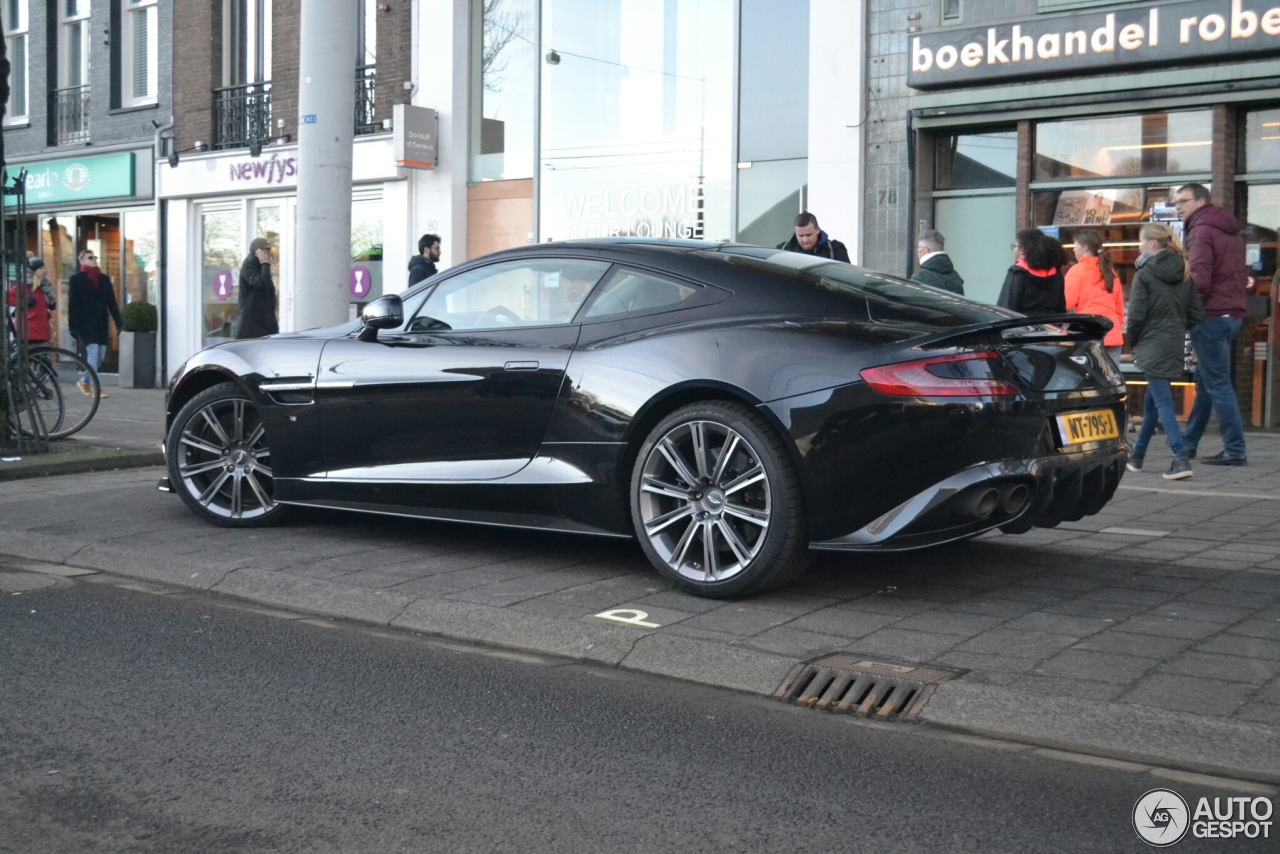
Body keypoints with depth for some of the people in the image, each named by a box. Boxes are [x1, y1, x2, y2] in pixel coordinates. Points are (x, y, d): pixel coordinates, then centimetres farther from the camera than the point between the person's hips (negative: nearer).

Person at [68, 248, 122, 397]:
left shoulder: (104, 279, 12)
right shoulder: (76, 279, 1)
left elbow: (112, 302, 13)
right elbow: (72, 305, -3)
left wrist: (118, 322, 6)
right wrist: (73, 326, -10)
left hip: (101, 323, 5)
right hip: (86, 324, -5)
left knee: (100, 356, 7)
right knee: (93, 353, -13)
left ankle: (85, 381, 27)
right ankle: (96, 387, -10)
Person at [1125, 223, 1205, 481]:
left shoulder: (1145, 274, -11)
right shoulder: (1184, 273, 8)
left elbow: (1136, 315, -15)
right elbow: (1197, 315, 6)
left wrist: (1131, 341, 1)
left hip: (1153, 346, -7)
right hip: (1175, 345, 7)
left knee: (1162, 401, -7)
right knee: (1152, 401, 18)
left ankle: (1181, 458, -18)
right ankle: (1137, 456, 30)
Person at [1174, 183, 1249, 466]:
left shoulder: (1201, 231, -12)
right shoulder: (1231, 230, 17)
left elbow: (1199, 280, -21)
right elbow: (1241, 277, 19)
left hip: (1211, 315, -9)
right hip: (1233, 313, 9)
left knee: (1217, 384, -7)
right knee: (1205, 379, 16)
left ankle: (1235, 450, -8)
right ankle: (1188, 443, 24)